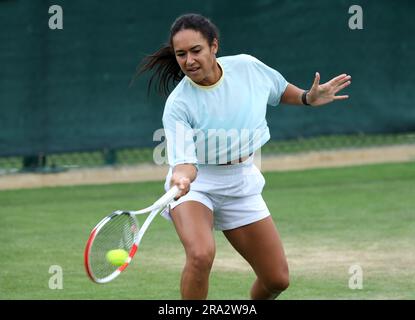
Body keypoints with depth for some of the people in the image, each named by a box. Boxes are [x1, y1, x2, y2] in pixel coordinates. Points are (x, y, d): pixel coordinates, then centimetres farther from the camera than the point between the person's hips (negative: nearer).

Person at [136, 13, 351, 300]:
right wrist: (181, 177, -51)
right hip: (197, 183, -4)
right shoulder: (178, 105, -22)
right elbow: (184, 159, -31)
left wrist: (309, 98, -2)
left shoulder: (248, 67, -10)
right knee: (201, 255, -34)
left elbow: (280, 91, 13)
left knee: (277, 279, 6)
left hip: (242, 185, 4)